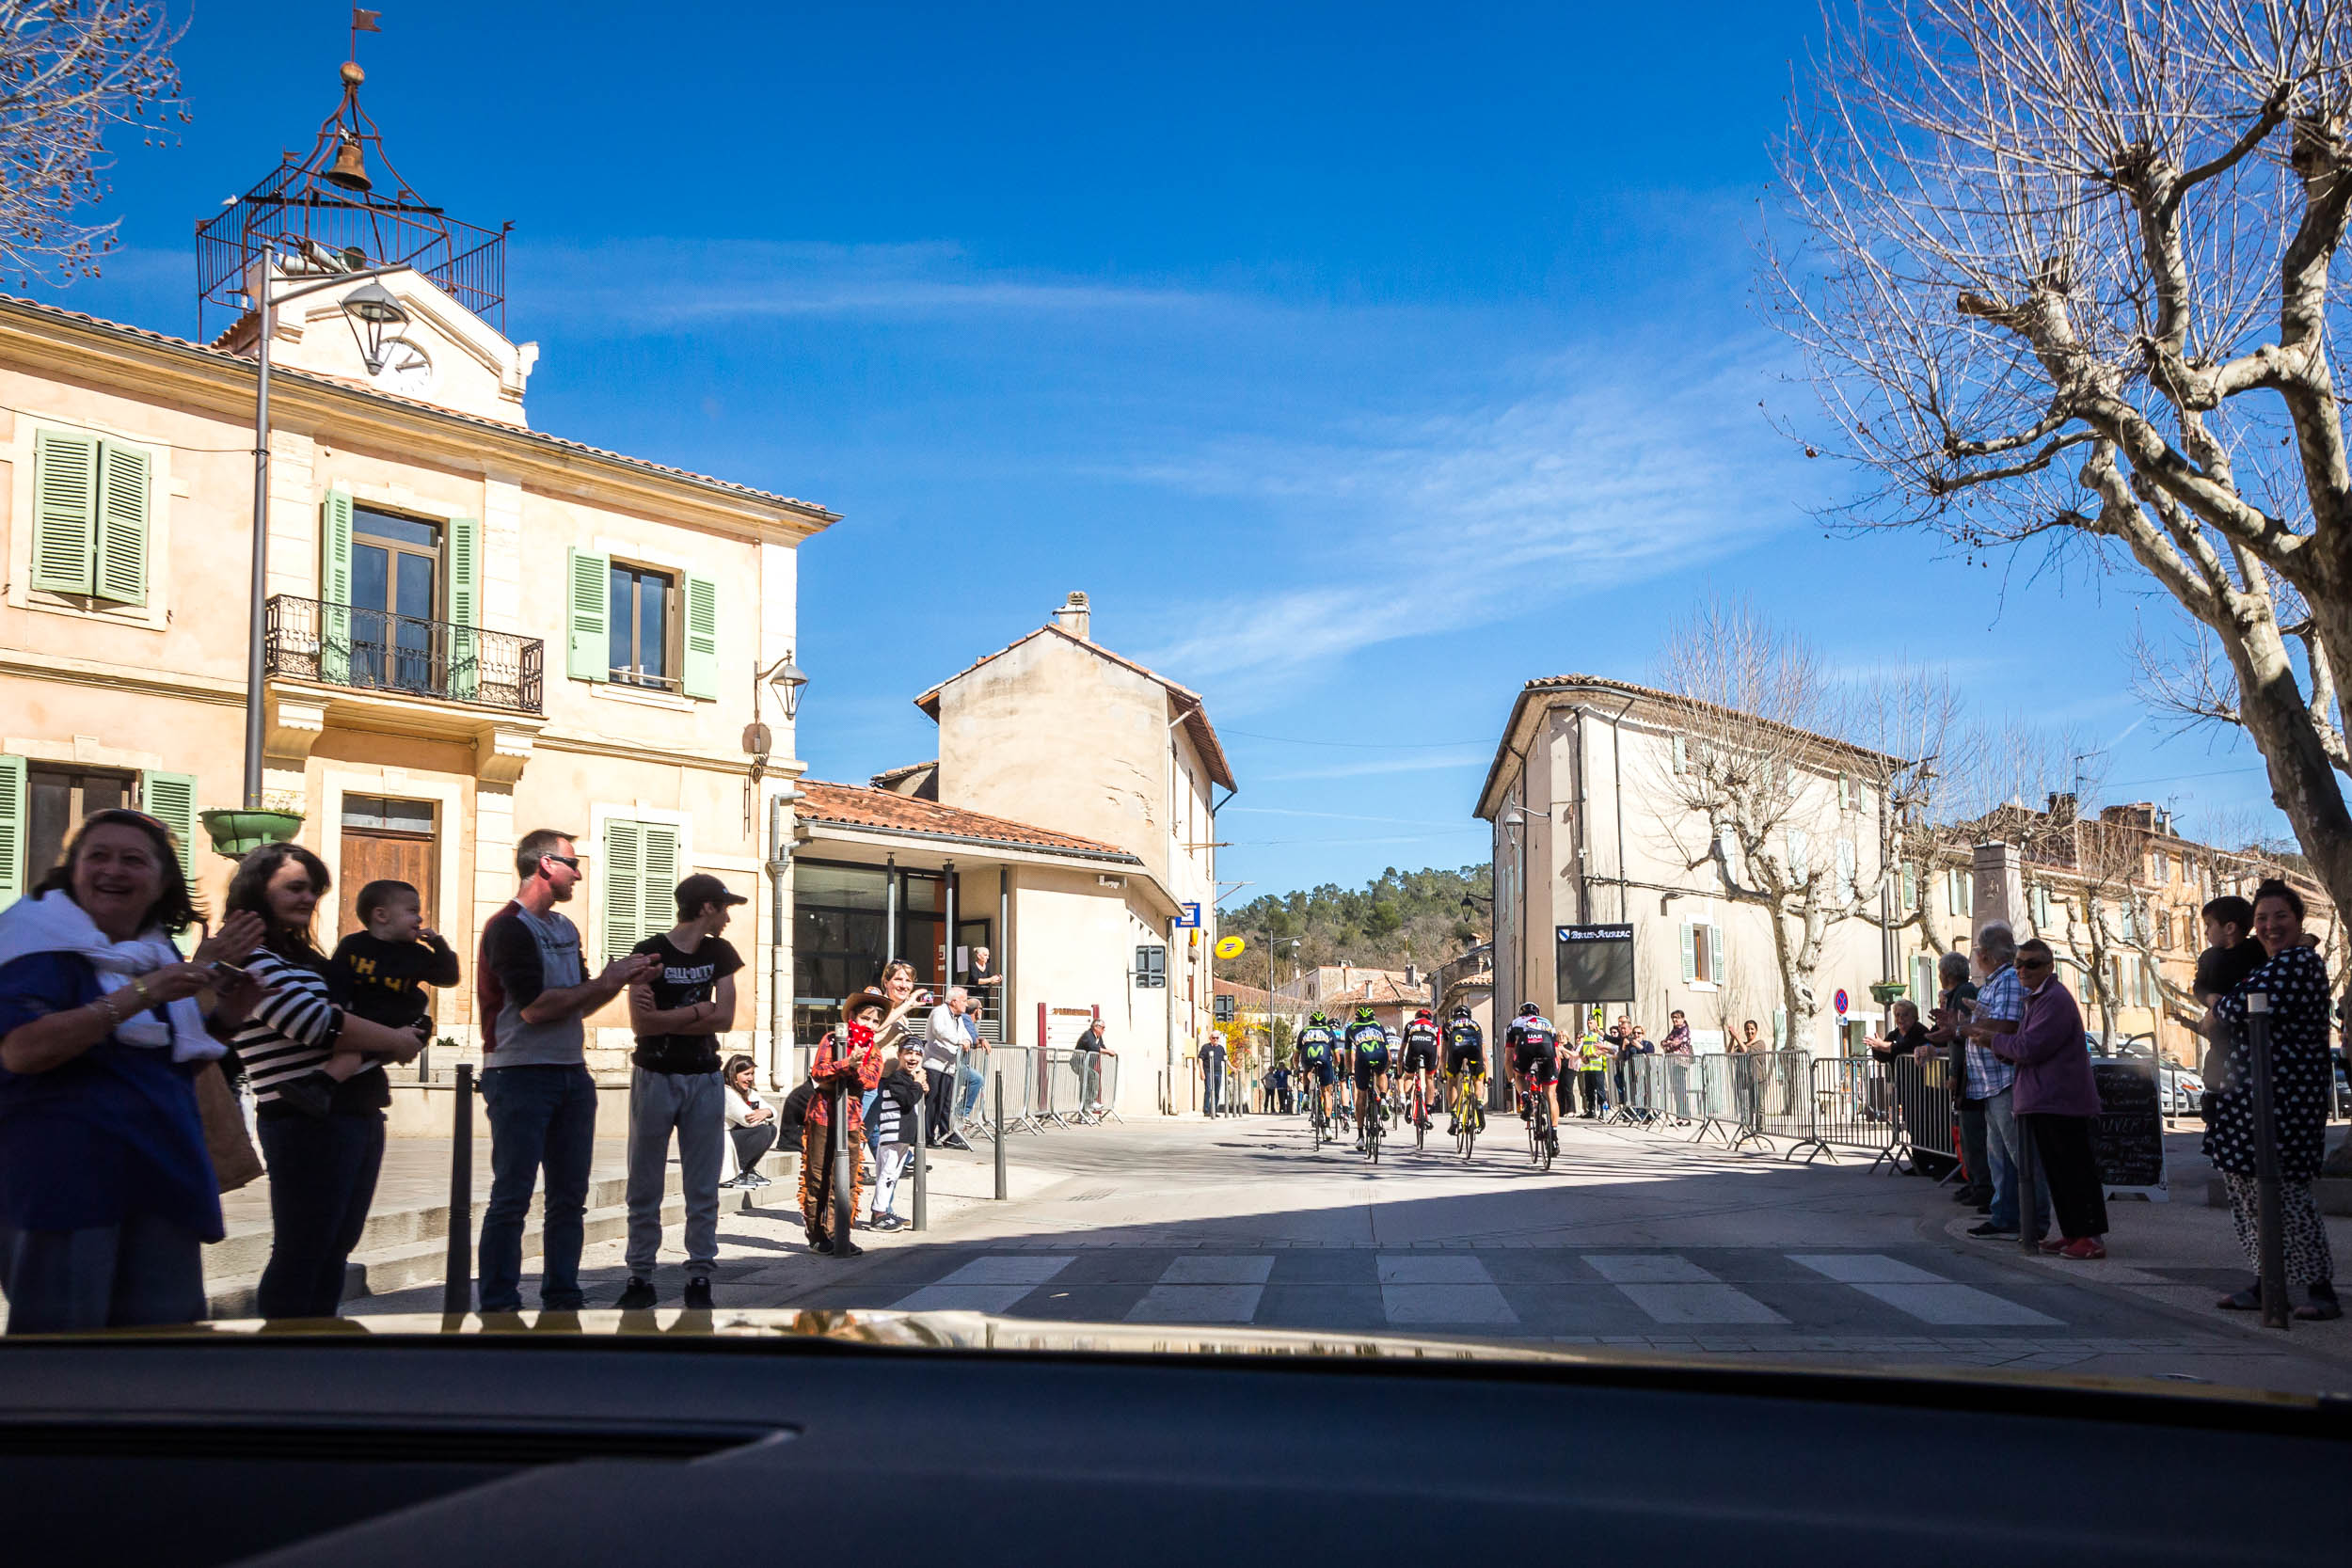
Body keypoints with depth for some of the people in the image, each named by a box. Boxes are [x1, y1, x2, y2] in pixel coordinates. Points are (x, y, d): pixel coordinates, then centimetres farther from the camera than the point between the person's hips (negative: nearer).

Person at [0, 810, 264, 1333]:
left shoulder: (161, 954, 15)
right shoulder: (43, 940, -5)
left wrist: (226, 1010, 6)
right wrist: (137, 996, -24)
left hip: (162, 1179, 7)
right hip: (63, 1178, -7)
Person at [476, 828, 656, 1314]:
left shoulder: (565, 929, 16)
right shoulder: (509, 928, -10)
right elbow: (535, 1006, -19)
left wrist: (619, 980, 4)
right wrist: (604, 982, -11)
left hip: (571, 1074, 8)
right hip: (520, 1076, -8)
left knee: (570, 1196, 9)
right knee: (512, 1197, -4)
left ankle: (563, 1298, 17)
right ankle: (499, 1305, 2)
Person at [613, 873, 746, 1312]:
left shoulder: (720, 953, 6)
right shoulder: (649, 952, -6)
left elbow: (725, 1019, -4)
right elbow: (640, 1024, -14)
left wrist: (665, 1019, -11)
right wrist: (698, 1010, -11)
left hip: (704, 1080, 3)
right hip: (654, 1078, -3)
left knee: (703, 1189, 4)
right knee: (644, 1186, 3)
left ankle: (700, 1279, 11)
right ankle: (640, 1279, 12)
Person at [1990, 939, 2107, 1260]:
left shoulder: (2055, 1000, -16)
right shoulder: (2036, 1000, 19)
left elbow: (2029, 1048, -21)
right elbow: (2022, 1051, 23)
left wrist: (1993, 1040, -6)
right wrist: (1998, 1045, 4)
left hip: (2061, 1101, -11)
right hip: (2044, 1102, 11)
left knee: (2074, 1170, -7)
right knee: (2056, 1172, 13)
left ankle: (2092, 1237, -4)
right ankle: (2072, 1233, 19)